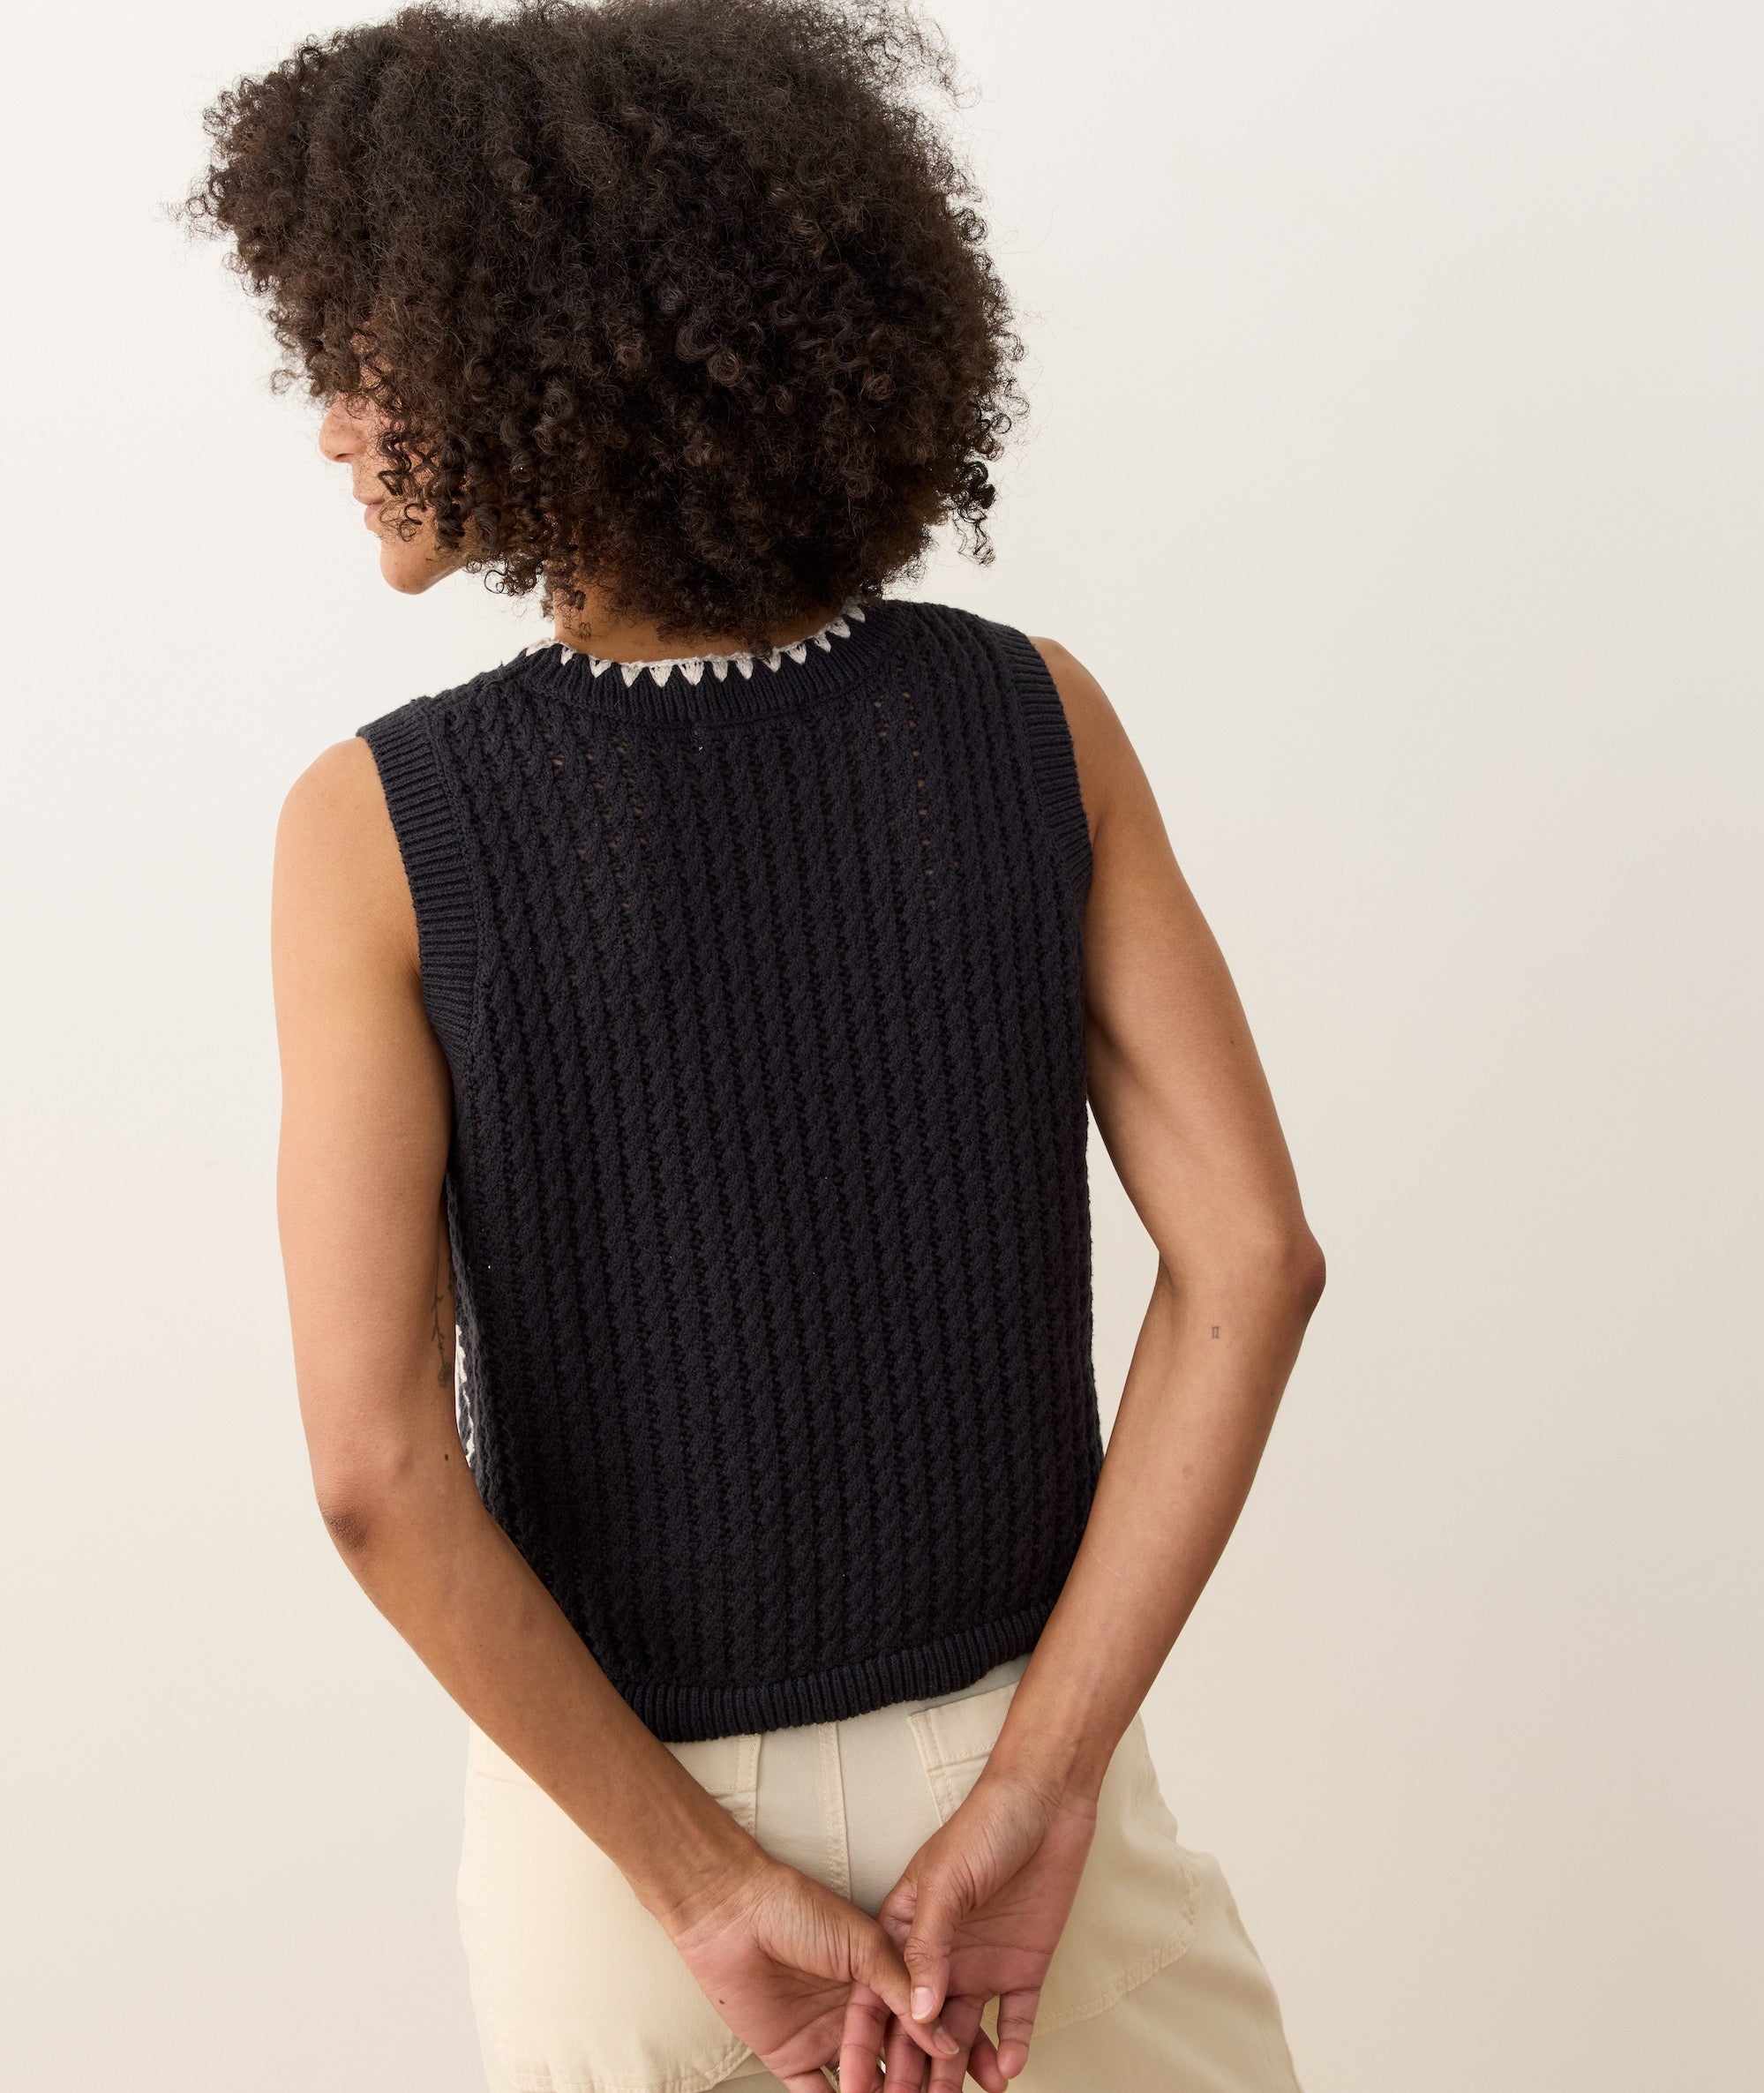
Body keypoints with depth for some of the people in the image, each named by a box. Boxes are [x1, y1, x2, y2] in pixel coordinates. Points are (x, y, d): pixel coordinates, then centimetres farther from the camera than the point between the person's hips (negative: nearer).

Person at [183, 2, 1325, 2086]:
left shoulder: (376, 825, -19)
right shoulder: (1038, 720, -11)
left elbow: (378, 1465, -22)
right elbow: (1252, 1257, -16)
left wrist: (705, 1884, -12)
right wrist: (1027, 1797, -14)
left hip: (618, 1822, -1)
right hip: (1013, 1749, 2)